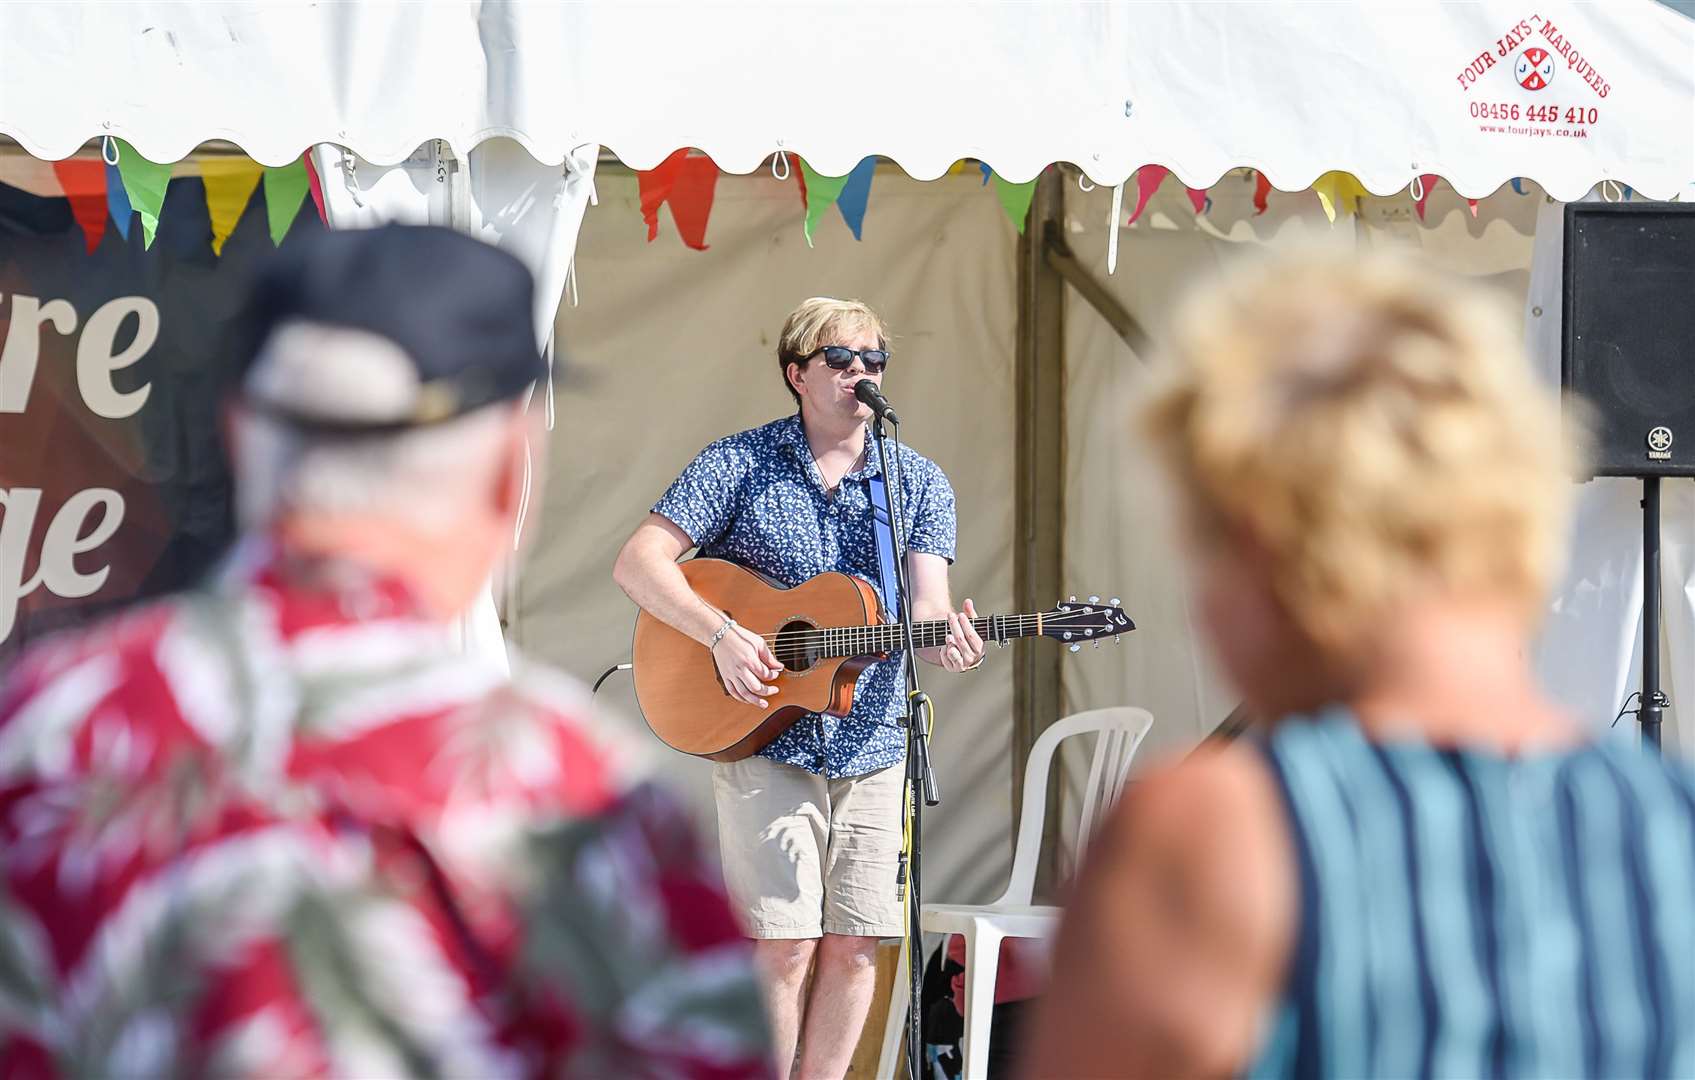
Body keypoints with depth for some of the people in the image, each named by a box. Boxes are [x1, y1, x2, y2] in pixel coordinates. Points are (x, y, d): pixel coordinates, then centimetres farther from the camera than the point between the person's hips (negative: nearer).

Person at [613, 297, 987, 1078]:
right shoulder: (740, 464, -1)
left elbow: (925, 607, -2)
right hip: (763, 742, -3)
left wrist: (946, 639, -26)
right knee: (783, 945, -9)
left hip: (871, 744, 4)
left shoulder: (919, 482, 8)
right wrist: (721, 634, -19)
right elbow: (637, 563, -6)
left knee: (853, 946, 3)